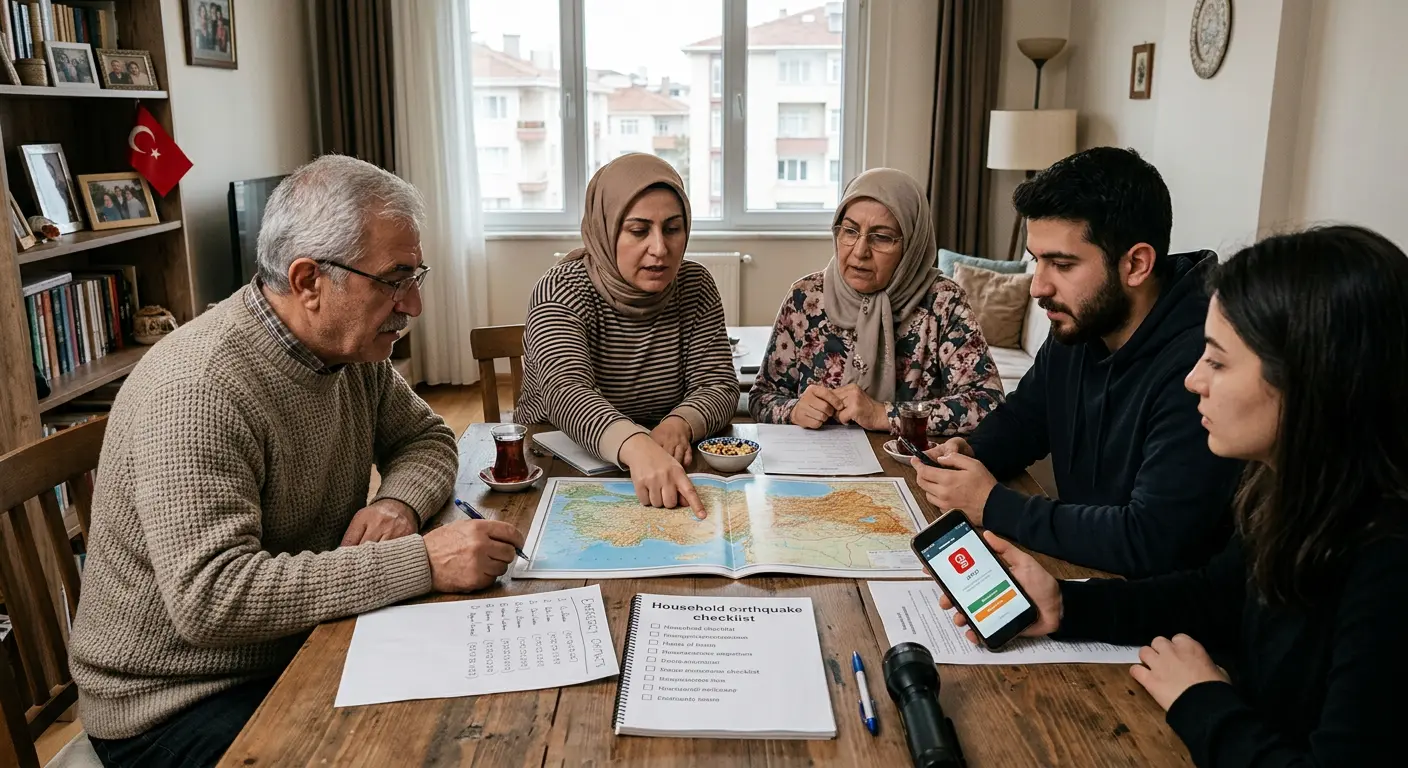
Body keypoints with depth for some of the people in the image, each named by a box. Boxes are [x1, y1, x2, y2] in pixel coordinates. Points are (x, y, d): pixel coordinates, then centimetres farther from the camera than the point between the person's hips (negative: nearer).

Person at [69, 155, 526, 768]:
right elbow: (210, 597, -33)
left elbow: (425, 437, 10)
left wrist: (399, 501, -14)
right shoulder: (197, 391, -27)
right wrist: (421, 561, -34)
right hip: (179, 701, -7)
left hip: (307, 646, 7)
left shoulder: (353, 347, -2)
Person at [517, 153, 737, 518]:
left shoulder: (694, 285, 1)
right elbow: (566, 393, -29)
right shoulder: (561, 293, -13)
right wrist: (637, 448, -49)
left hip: (671, 474, 2)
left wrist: (679, 424, -27)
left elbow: (718, 386, -4)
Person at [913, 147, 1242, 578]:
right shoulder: (1074, 329, 0)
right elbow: (1022, 416, 16)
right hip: (1076, 567, 7)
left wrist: (994, 507, -22)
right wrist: (970, 452, -6)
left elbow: (1149, 543, -30)